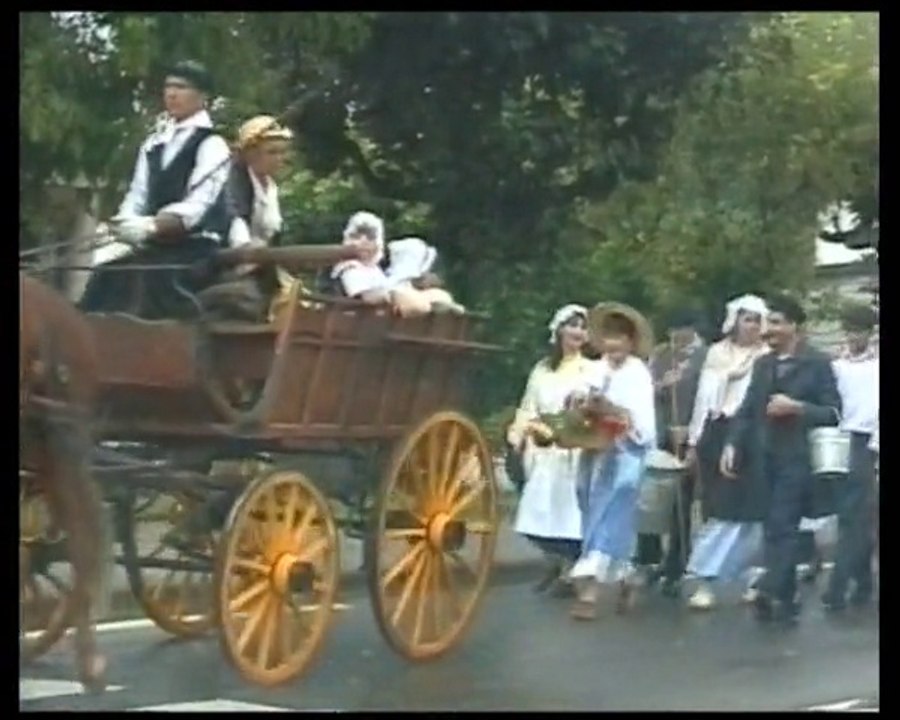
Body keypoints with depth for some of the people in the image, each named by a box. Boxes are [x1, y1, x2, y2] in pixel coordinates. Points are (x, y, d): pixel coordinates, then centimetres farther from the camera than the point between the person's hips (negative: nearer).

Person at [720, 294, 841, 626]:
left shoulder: (818, 363, -2)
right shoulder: (763, 364, 16)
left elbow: (834, 412, -4)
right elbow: (747, 409, 13)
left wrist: (796, 407, -17)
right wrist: (732, 444, 0)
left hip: (797, 460, -6)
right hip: (765, 460, 6)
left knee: (781, 527, -14)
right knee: (774, 529, 6)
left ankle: (771, 592, -20)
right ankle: (784, 599, 11)